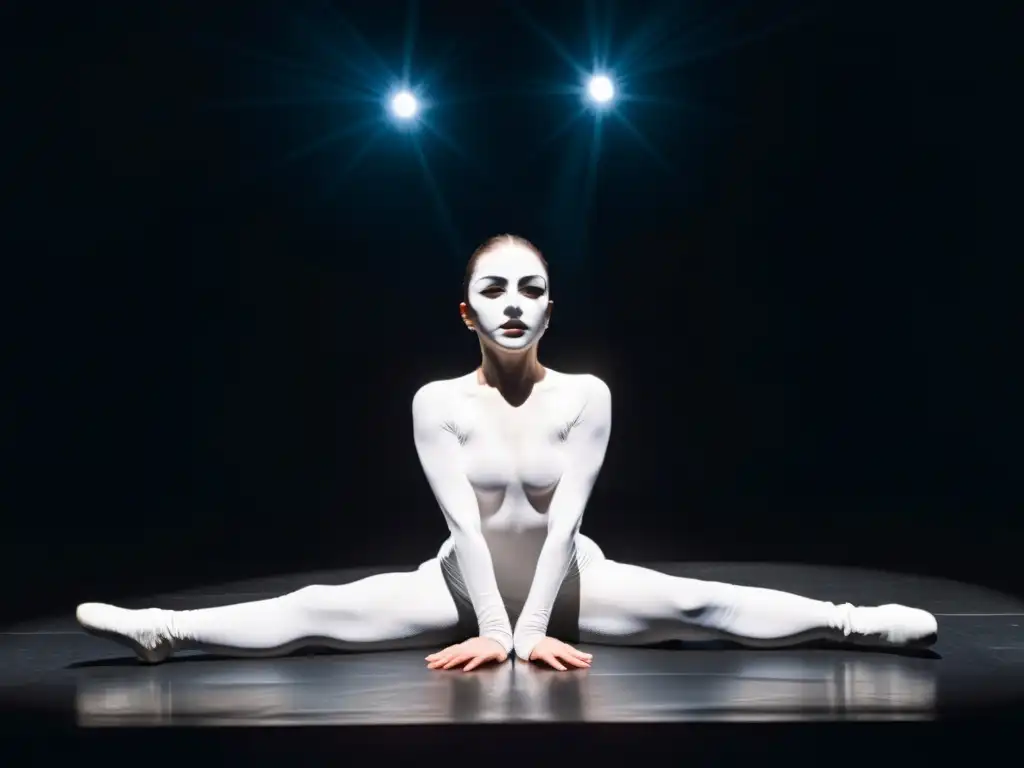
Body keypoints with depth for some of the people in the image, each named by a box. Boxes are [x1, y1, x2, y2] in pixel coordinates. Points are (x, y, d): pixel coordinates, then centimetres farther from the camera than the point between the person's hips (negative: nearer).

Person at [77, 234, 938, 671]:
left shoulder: (586, 395, -16)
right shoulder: (439, 401, -14)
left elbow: (565, 520, -20)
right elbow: (465, 522, -19)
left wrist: (530, 629, -25)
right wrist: (493, 627, -24)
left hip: (568, 583, 0)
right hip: (466, 586, 0)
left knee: (703, 607, -19)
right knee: (317, 613, -16)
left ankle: (857, 622, -18)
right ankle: (163, 630, -19)